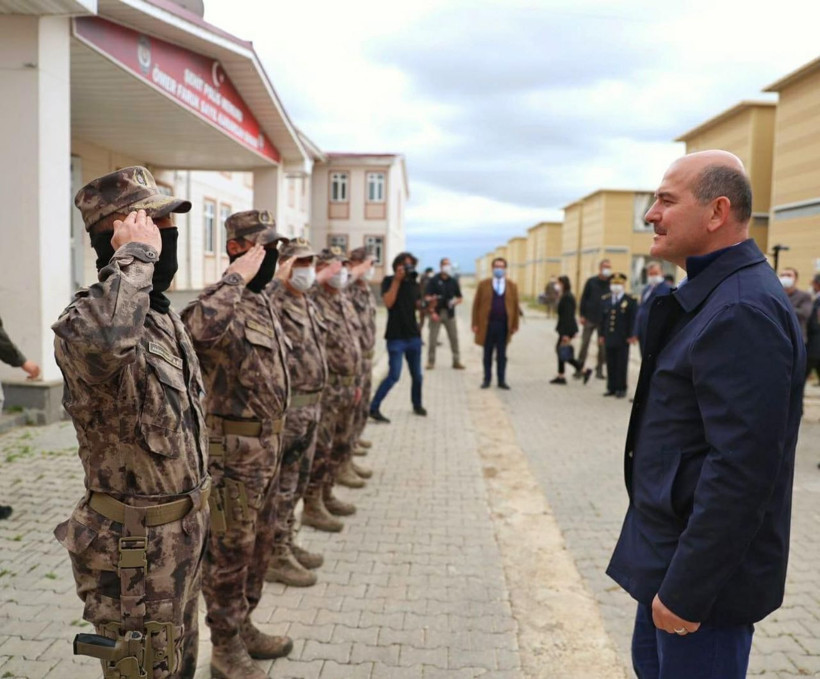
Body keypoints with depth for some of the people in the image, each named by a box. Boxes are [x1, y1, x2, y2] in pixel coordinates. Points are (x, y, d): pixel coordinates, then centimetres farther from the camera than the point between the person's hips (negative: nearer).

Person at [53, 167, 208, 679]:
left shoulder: (163, 315, 6)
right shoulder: (85, 320, -24)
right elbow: (101, 342, -53)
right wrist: (136, 253, -37)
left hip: (184, 529, 9)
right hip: (136, 544, -8)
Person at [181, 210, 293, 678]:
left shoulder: (264, 301, 11)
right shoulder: (226, 301, -18)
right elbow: (200, 326, -45)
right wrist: (237, 276, -31)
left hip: (269, 443, 9)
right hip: (235, 446, -9)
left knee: (258, 544, 21)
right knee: (230, 551, 6)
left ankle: (244, 627, 38)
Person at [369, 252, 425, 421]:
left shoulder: (414, 284, 11)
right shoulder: (389, 281, -4)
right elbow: (388, 302, -19)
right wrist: (397, 280, -19)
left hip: (413, 335, 5)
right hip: (396, 337, -5)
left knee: (417, 375, 12)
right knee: (394, 375, -11)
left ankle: (417, 404, 32)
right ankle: (373, 408, -5)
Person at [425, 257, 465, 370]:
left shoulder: (453, 281, 10)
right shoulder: (434, 280, -1)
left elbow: (460, 298, 15)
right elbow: (427, 297, -6)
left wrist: (455, 302, -7)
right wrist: (432, 312, -13)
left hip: (449, 313, 3)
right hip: (436, 312, -3)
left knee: (454, 337, 4)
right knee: (433, 338, 0)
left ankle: (456, 361, 12)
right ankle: (431, 361, 9)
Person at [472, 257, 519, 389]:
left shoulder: (512, 286, 7)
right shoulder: (483, 284, 3)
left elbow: (515, 306, 6)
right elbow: (476, 305, 1)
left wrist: (515, 325, 1)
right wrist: (475, 324, -4)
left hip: (504, 325, 1)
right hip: (487, 324, -1)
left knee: (502, 355, 7)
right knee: (487, 354, 7)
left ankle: (502, 380, 13)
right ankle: (487, 379, 15)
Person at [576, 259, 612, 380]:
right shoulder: (591, 282, 2)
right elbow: (584, 298, 3)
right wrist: (582, 315, -4)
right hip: (590, 319, -1)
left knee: (603, 346, 5)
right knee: (584, 344, 0)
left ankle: (599, 369, 15)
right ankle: (579, 368, 8)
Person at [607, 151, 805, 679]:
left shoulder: (744, 311, -24)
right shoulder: (714, 294, 9)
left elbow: (742, 469, -28)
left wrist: (686, 589, -22)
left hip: (706, 565, -9)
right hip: (669, 544, 9)